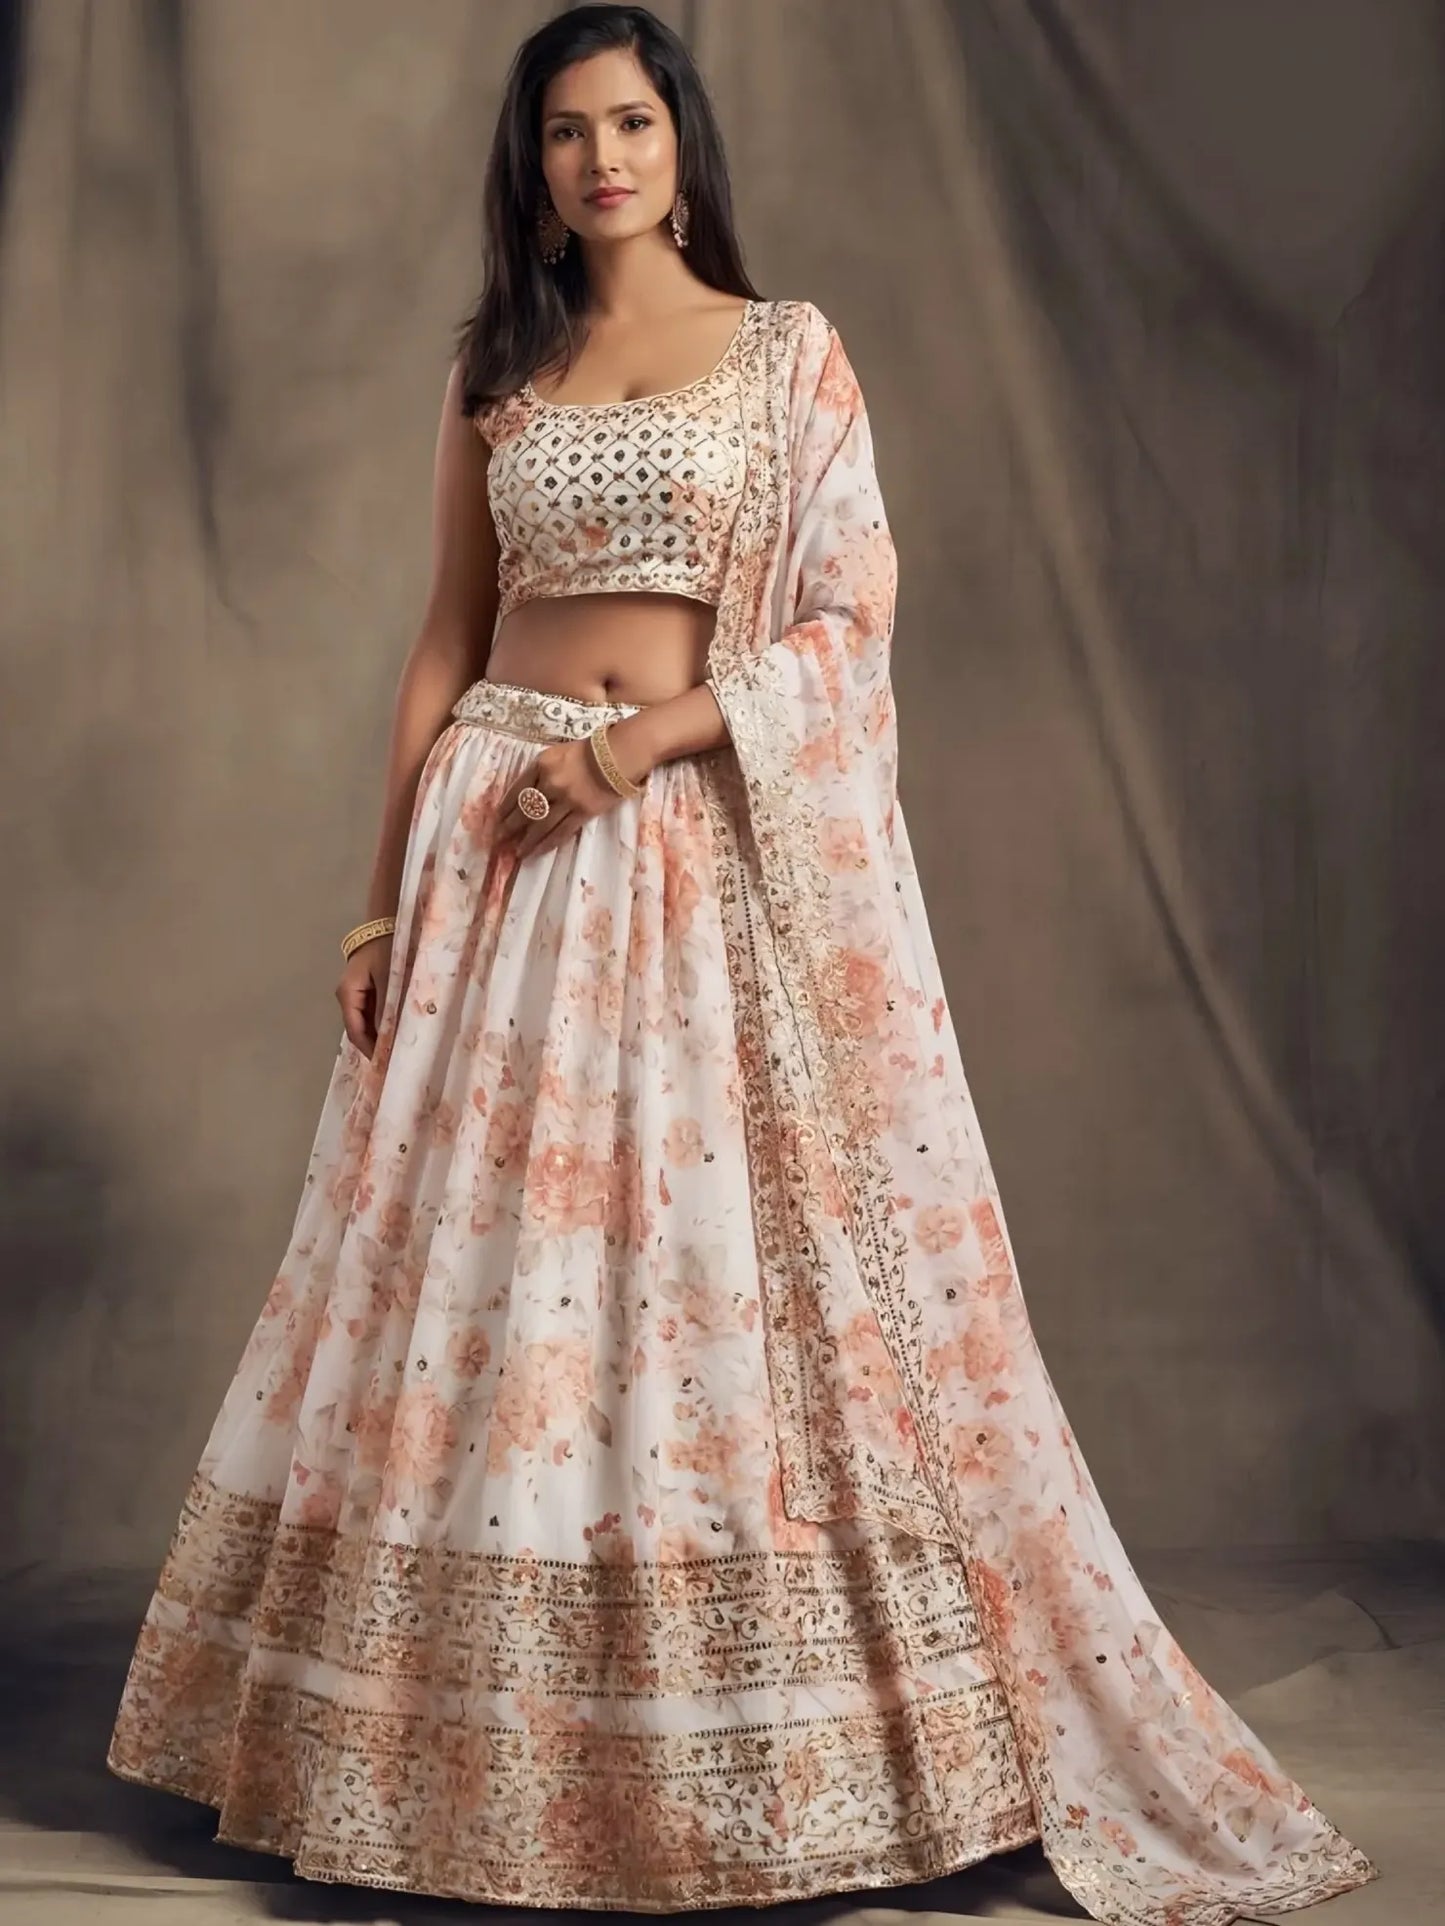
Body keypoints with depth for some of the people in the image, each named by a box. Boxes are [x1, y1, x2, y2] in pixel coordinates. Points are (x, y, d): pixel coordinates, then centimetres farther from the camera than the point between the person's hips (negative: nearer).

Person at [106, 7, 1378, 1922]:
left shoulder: (792, 351, 5)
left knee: (744, 1274, -2)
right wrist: (383, 903, 7)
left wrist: (648, 739, -15)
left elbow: (852, 615, -2)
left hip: (727, 852, -3)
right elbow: (447, 642, 12)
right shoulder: (490, 376, 13)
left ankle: (783, 1752, 12)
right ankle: (489, 1741, 17)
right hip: (505, 851, 3)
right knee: (485, 1287, 3)